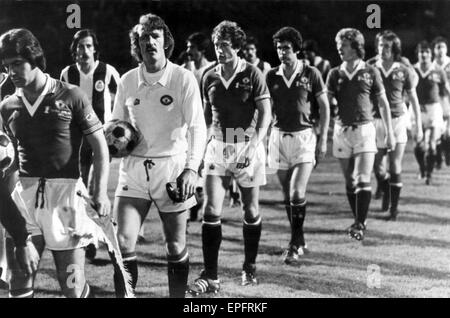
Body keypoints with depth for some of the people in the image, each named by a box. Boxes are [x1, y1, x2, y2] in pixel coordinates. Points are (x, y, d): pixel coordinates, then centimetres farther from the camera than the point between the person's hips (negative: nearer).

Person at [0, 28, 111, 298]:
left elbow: (100, 144, 1)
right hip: (25, 193, 4)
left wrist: (101, 191, -8)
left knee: (73, 285, -1)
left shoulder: (70, 96, -2)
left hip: (65, 191, -3)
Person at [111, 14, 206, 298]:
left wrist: (192, 168, -19)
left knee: (176, 247, 4)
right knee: (123, 243, -6)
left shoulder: (183, 78, -5)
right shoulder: (128, 80, 5)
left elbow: (197, 127, -8)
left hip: (172, 165, -3)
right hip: (134, 166, 3)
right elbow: (117, 124, 17)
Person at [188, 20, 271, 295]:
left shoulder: (252, 74, -6)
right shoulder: (210, 77, 6)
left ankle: (250, 268, 25)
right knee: (212, 211, -7)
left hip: (247, 146, -3)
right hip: (218, 147, 3)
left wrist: (254, 144, -19)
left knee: (251, 210, 7)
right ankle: (210, 276, -6)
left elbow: (265, 112, -8)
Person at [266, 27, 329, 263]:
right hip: (279, 136, 3)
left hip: (303, 137, -3)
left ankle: (295, 244, -2)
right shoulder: (272, 76, 4)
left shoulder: (311, 74, -3)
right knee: (288, 195, 9)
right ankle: (299, 242, 21)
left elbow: (324, 107, 2)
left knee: (297, 193, -14)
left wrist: (323, 139, -3)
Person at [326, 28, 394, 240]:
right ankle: (357, 221, 21)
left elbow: (383, 103, 6)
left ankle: (360, 224, -9)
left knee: (363, 180, -11)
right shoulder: (335, 74, 5)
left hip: (364, 128, -2)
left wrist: (389, 132, 4)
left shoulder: (370, 72, 1)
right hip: (341, 129, 2)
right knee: (350, 182, 8)